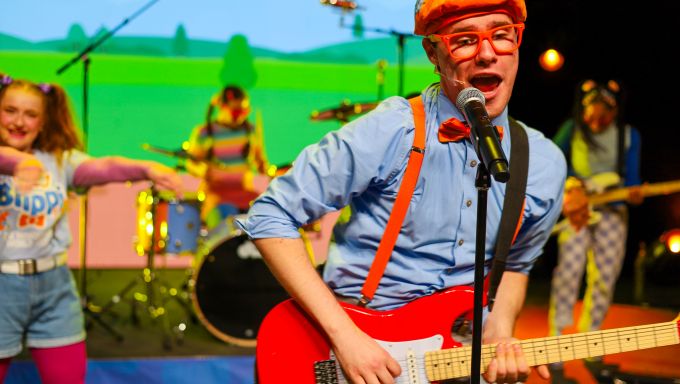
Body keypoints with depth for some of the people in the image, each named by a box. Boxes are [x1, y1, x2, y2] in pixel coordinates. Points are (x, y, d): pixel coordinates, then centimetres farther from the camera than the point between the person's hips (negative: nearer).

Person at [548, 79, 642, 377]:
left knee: (605, 277, 0)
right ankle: (557, 337, -12)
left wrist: (633, 190, -21)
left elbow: (630, 174, 1)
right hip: (576, 205, -2)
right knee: (570, 266, -18)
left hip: (612, 209, 2)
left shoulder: (628, 135, 6)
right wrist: (574, 184, -21)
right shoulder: (572, 129, 2)